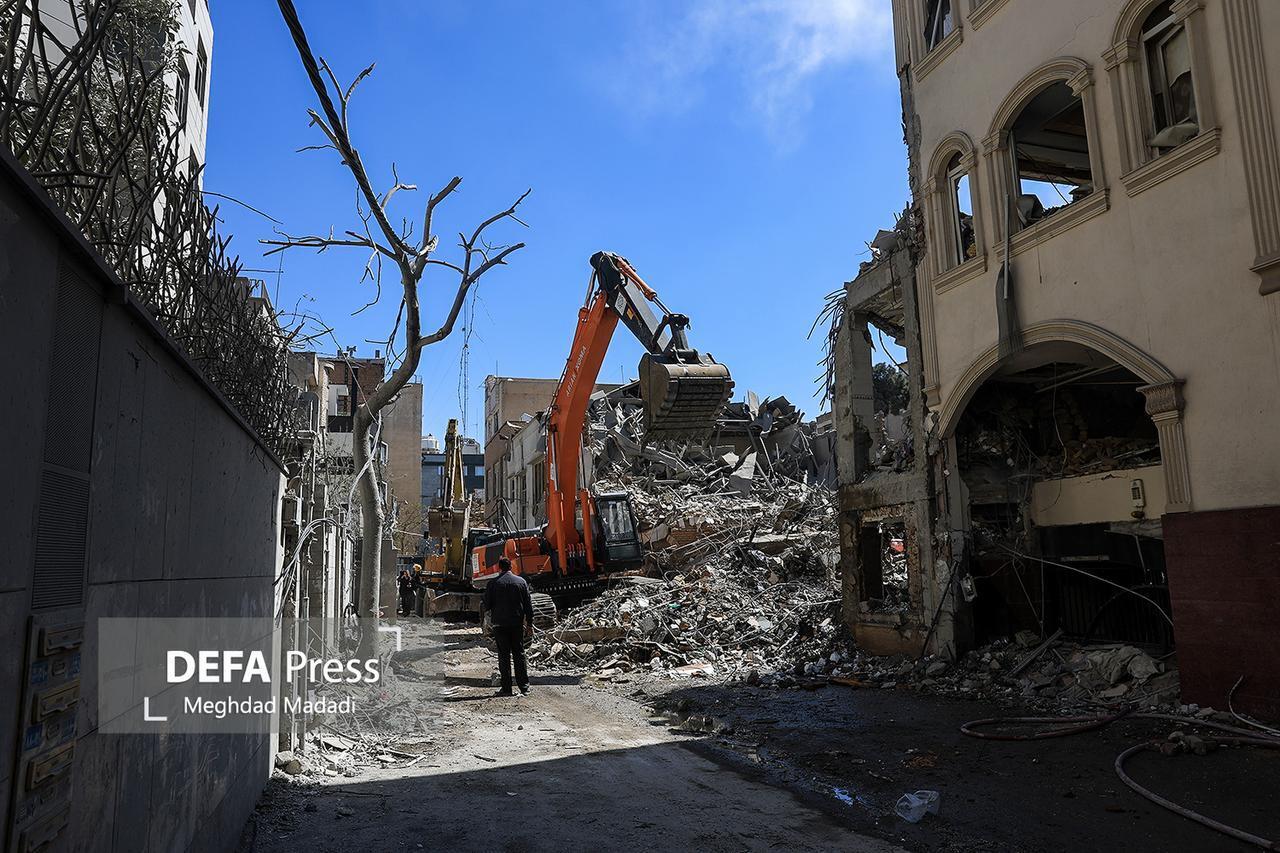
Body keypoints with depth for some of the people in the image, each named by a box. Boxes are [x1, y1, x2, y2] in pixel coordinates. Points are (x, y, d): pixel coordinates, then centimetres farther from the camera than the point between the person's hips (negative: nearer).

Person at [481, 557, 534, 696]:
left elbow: (487, 605, -1)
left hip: (500, 623, -2)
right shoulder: (521, 581, 2)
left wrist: (490, 617, 19)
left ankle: (506, 688, 2)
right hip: (517, 623, 2)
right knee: (519, 654, 9)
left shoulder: (492, 584, -5)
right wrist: (529, 623, 10)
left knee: (504, 655, 2)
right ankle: (524, 686, 10)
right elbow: (528, 604, 4)